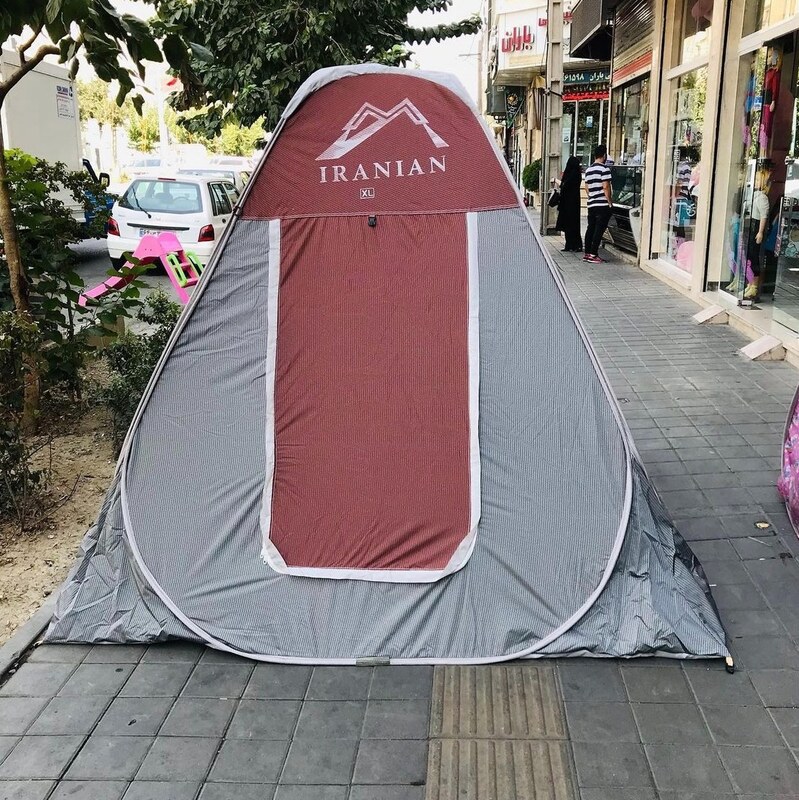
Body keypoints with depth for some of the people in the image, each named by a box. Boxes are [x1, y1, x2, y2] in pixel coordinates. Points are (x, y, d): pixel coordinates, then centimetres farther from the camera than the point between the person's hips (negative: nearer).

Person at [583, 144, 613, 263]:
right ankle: (593, 254, -7)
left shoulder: (588, 170, 12)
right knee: (599, 230, -5)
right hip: (603, 205, -7)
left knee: (590, 228, 11)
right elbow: (606, 187, -15)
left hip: (591, 204, 7)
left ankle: (587, 253, 12)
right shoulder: (604, 168, -10)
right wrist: (610, 202, -9)